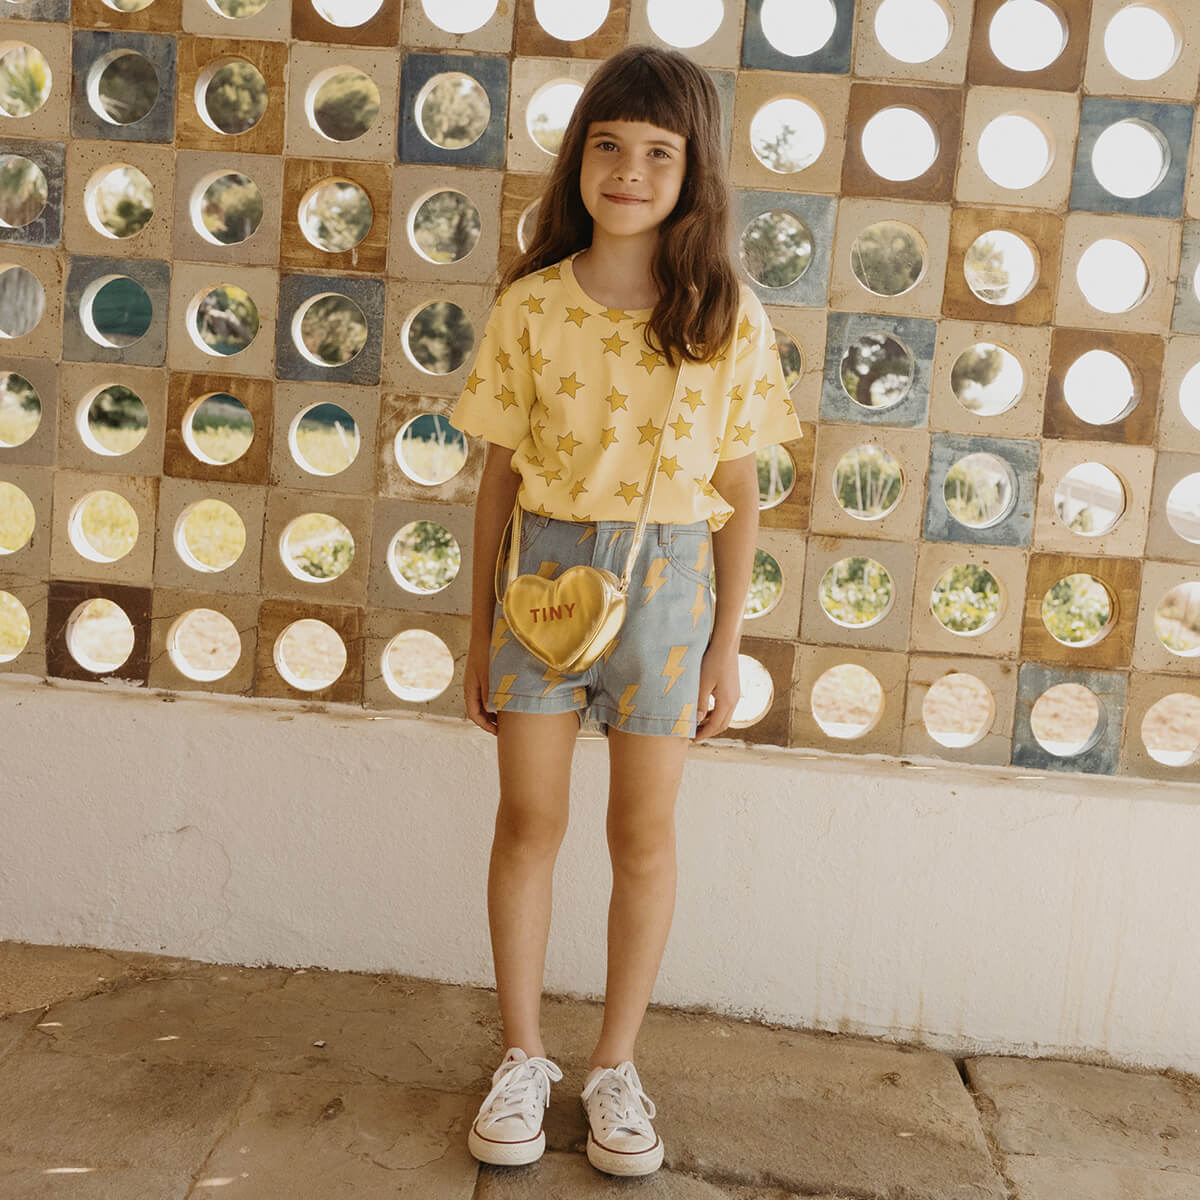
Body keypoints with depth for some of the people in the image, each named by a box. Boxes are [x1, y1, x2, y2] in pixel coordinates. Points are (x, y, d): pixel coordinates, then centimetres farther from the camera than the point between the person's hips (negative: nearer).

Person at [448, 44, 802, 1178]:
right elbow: (501, 475, 3)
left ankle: (615, 1066, 26)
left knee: (643, 835, 8)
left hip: (665, 575, 0)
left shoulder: (729, 318, -3)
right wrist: (480, 630, 4)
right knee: (528, 821, 7)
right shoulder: (531, 304, -2)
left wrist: (725, 643, 1)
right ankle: (522, 1058, 26)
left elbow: (737, 491, 2)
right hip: (542, 567, 1)